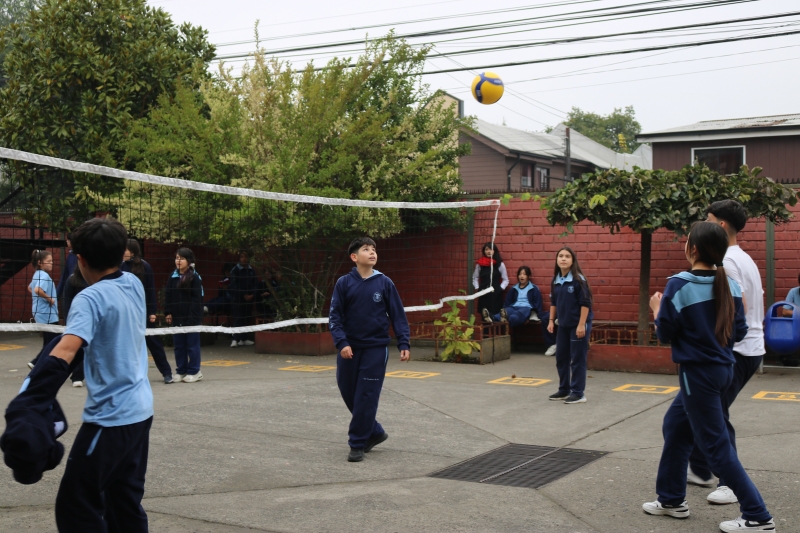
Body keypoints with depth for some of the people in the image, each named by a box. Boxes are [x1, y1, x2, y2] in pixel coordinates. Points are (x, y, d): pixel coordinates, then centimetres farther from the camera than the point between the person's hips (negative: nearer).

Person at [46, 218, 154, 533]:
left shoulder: (91, 298, -17)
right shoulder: (134, 284, 4)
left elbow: (66, 349, -34)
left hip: (110, 418, -8)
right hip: (140, 411, 8)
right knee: (126, 504, 16)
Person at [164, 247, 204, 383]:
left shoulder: (195, 277, -7)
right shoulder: (173, 277, 9)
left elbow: (197, 299, -10)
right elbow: (167, 296, 11)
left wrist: (193, 316, -15)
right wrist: (168, 313, 3)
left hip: (191, 317, -5)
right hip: (176, 317, 6)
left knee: (192, 345, 2)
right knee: (178, 345, 10)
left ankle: (194, 372, 10)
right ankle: (181, 371, 19)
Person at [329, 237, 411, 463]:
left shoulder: (385, 283, 0)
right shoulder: (344, 283, -1)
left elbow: (398, 316, 2)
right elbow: (335, 317, -3)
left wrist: (404, 344, -7)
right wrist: (341, 342, -16)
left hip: (376, 349, -2)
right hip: (349, 349, 2)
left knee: (366, 398, -4)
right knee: (349, 394, 8)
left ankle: (358, 444, 8)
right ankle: (375, 432, 28)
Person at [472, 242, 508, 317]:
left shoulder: (500, 264, 0)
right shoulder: (479, 264, 5)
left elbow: (505, 280, 5)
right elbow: (475, 278, 15)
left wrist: (500, 289, -7)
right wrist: (477, 288, 2)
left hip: (496, 295, -2)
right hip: (483, 295, 2)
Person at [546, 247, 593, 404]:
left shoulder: (578, 279, -14)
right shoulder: (556, 280, 6)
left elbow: (585, 303, -15)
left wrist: (581, 325, -18)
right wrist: (551, 320, 10)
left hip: (578, 325, -7)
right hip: (563, 325, 7)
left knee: (577, 359, -1)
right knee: (561, 358, 13)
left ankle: (578, 393, 8)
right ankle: (564, 390, 27)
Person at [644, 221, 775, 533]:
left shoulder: (679, 285, -16)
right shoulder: (729, 285, 1)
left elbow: (665, 335, -9)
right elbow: (739, 332, 4)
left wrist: (657, 309, 8)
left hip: (698, 373, -8)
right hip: (723, 369, 8)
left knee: (716, 445, 1)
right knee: (675, 426, 21)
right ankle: (672, 499, 30)